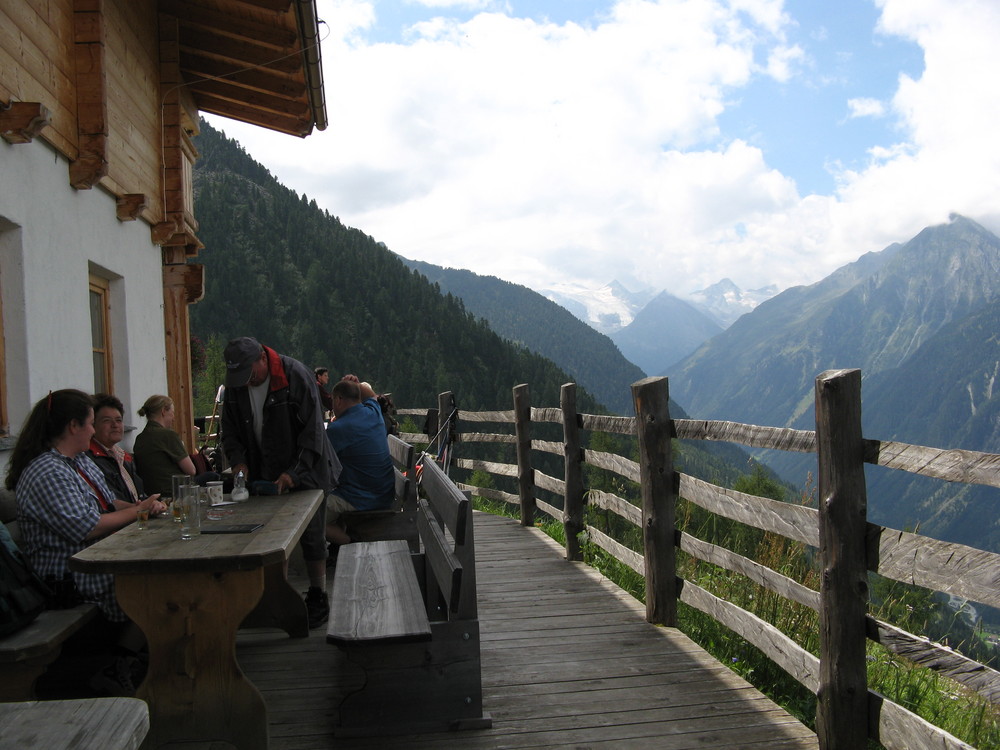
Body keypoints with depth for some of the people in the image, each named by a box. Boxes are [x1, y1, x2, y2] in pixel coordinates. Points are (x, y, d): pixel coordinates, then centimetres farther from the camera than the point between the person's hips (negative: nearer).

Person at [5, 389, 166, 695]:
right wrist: (138, 511, -13)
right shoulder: (46, 474, -18)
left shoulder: (81, 460, 15)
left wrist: (142, 505, 0)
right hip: (67, 578, -10)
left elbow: (108, 503, 21)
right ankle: (119, 672, -3)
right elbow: (86, 528, -24)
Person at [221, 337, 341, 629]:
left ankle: (318, 598, 13)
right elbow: (230, 430, 9)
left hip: (305, 473, -5)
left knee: (312, 536, 1)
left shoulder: (296, 376, -19)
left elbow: (313, 431, -18)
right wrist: (238, 460, -9)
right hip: (264, 476, 5)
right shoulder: (235, 385, -2)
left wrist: (294, 473, -23)